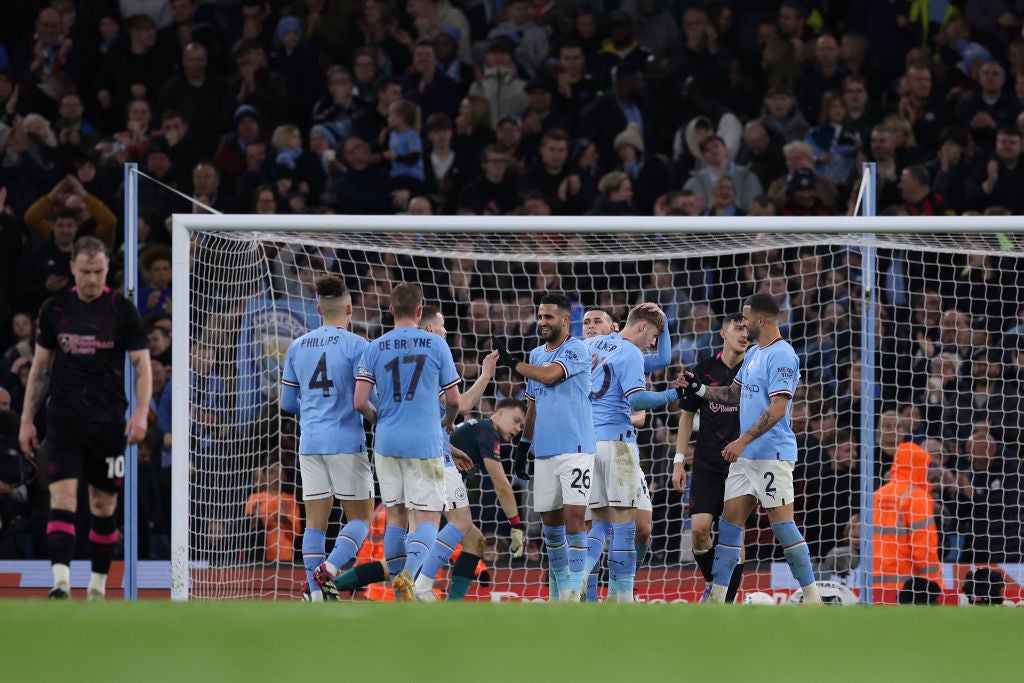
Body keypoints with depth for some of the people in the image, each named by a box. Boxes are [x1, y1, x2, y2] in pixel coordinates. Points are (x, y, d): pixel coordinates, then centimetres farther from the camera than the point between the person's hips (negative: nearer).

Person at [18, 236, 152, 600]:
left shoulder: (123, 310, -1)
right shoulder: (54, 309, 5)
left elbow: (142, 365, -1)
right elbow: (40, 367, 13)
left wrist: (141, 412, -17)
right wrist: (27, 419, 10)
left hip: (108, 420, -1)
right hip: (64, 419, 1)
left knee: (103, 506, 7)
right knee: (62, 498, -15)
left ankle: (98, 585, 20)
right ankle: (61, 583, -24)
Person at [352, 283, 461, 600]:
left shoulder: (375, 348, 1)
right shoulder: (436, 345, -2)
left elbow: (360, 402, -4)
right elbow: (453, 399, 3)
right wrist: (449, 420, 25)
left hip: (387, 443, 3)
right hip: (424, 444, -3)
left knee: (396, 517, 12)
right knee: (427, 518, -1)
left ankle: (401, 597, 13)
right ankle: (409, 572, -28)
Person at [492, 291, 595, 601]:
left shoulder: (577, 350, -6)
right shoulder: (537, 355, 16)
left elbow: (548, 375, -21)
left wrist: (510, 361, -8)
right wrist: (522, 447, 21)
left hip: (575, 449, -7)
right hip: (544, 453, 7)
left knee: (573, 517, -12)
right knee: (550, 521, 8)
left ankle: (575, 590, -11)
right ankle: (559, 588, 19)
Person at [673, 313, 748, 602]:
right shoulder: (704, 370, 4)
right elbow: (687, 415, 11)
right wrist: (679, 461, 6)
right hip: (707, 465, 1)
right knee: (699, 527, -12)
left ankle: (727, 602, 3)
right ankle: (711, 584, 11)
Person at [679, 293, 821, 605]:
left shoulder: (781, 355, -14)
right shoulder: (753, 354, 16)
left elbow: (777, 409, -21)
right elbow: (734, 394, 26)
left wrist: (742, 441, -24)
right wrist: (699, 388, 12)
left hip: (773, 454, -9)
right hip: (746, 455, 9)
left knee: (781, 522, -8)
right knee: (729, 520, 7)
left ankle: (812, 598, -4)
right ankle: (716, 597, 9)